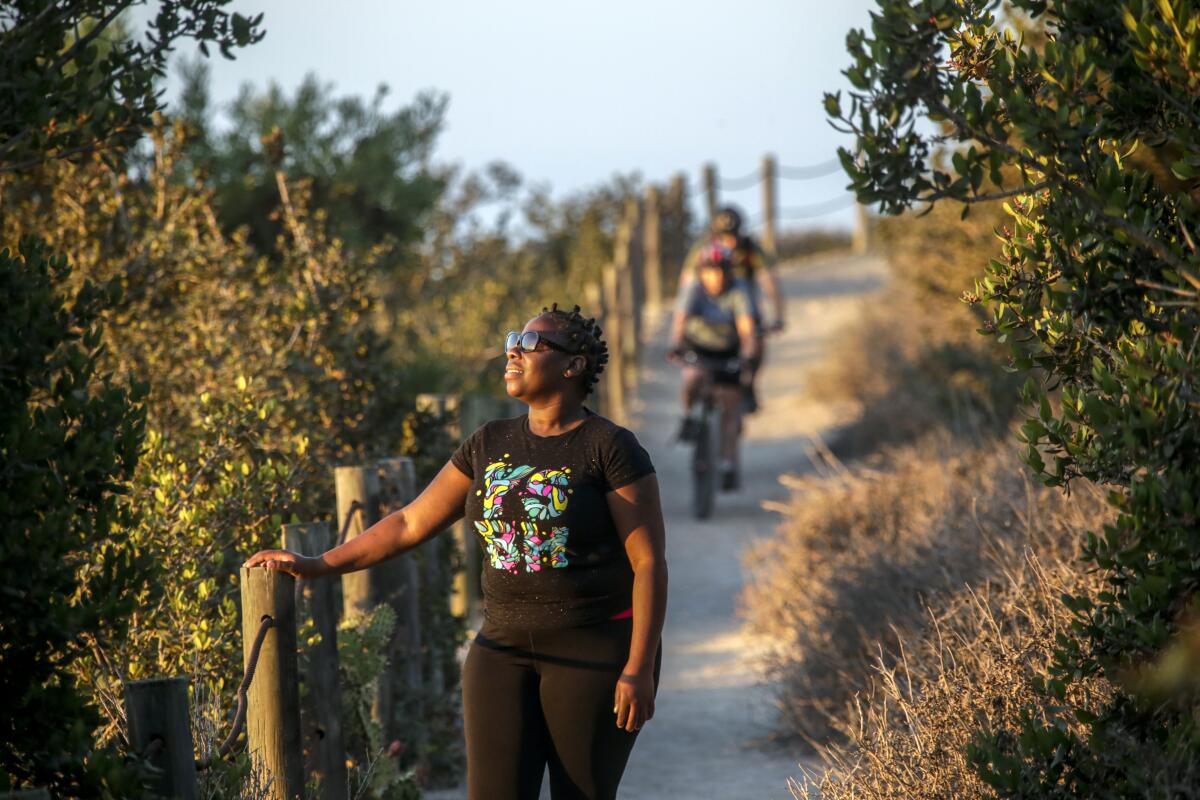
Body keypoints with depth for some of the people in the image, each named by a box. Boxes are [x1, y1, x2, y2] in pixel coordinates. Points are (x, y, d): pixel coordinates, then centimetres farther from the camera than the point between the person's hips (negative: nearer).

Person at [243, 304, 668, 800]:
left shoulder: (611, 449, -10)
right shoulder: (491, 444, 8)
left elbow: (649, 562, -12)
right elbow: (412, 523, 12)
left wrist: (639, 668, -19)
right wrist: (316, 567, 6)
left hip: (596, 652, -5)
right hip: (507, 650, 5)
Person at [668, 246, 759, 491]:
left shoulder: (739, 291, -21)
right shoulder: (694, 290, -21)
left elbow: (747, 328, -30)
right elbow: (680, 321, -34)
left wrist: (747, 354, -48)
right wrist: (676, 345, -52)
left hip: (728, 351, 1)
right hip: (698, 347, -1)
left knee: (729, 405, -6)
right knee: (694, 378, -33)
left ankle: (728, 466, -5)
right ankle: (689, 415, -4)